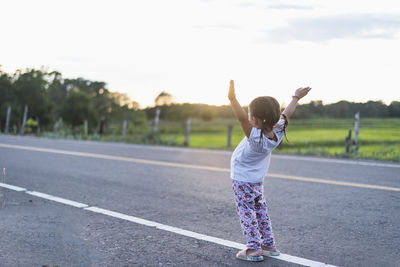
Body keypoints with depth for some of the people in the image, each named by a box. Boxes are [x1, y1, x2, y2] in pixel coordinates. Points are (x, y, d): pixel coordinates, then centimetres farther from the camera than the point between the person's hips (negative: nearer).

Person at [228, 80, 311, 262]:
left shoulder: (256, 137, -34)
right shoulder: (278, 132, -13)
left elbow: (242, 118, -47)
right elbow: (286, 114, 2)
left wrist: (232, 99, -49)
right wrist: (296, 98, 16)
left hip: (242, 179, -8)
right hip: (258, 179, 8)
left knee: (246, 212, 0)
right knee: (260, 209, 18)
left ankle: (254, 248, 0)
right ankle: (269, 245, 24)